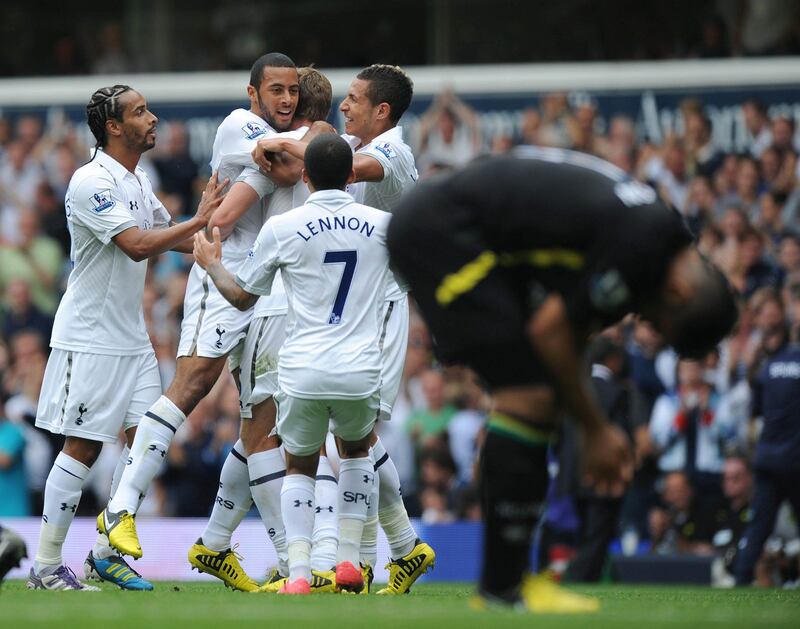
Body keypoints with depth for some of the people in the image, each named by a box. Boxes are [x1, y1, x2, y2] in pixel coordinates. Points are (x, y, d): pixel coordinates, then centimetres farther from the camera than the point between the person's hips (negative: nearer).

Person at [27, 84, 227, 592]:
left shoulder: (138, 181, 12)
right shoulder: (91, 182, -17)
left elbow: (168, 237, 27)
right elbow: (137, 245, -26)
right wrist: (199, 220, -23)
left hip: (132, 338, 8)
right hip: (89, 337, -8)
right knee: (83, 448, -6)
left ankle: (107, 552, 14)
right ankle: (47, 566, 1)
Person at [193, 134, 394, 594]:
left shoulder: (281, 229, -1)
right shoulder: (382, 225, 4)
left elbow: (242, 297, 13)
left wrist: (211, 264, 32)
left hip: (303, 374, -1)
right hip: (361, 373, 1)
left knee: (300, 467, 18)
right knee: (357, 450, 30)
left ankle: (299, 572, -2)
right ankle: (350, 560, 21)